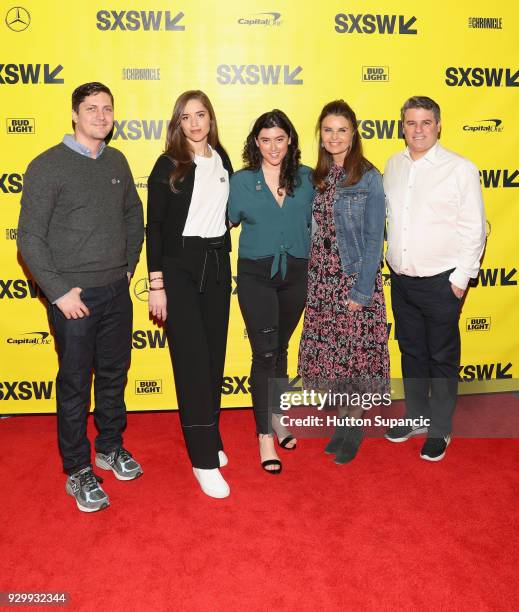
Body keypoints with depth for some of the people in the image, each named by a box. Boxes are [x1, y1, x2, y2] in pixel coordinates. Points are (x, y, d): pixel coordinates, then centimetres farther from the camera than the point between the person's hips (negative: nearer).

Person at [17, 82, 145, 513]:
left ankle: (110, 446, 36)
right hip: (75, 296, -5)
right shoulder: (48, 166, -9)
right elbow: (30, 237, -11)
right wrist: (59, 292, -13)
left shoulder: (117, 162, 7)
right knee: (75, 383, 5)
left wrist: (129, 265, 11)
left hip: (117, 291, 5)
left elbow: (134, 216, 19)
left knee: (114, 374, 16)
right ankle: (78, 471, 20)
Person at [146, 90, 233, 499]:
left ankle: (210, 437, 26)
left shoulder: (223, 160, 10)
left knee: (214, 353, 10)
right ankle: (204, 459, 2)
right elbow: (154, 226, -6)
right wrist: (156, 283, -11)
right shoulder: (168, 165, -4)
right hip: (179, 266, -5)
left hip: (217, 262, 5)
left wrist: (224, 258, 14)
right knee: (192, 358, -5)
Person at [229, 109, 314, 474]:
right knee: (265, 354, -3)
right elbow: (228, 222, 6)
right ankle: (265, 434, 8)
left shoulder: (306, 179, 3)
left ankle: (277, 416, 33)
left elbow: (314, 223, 11)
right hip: (256, 275, -2)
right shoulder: (241, 181, -2)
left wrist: (311, 260, 6)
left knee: (281, 349, 15)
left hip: (295, 274, 2)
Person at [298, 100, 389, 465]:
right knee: (329, 352, 9)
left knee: (354, 352, 2)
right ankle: (343, 421, 26)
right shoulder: (318, 177, 8)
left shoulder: (368, 177, -7)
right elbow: (313, 230, 10)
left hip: (355, 276, -5)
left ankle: (354, 426, 20)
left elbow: (374, 239, -10)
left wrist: (362, 292, -15)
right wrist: (310, 278, 3)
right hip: (321, 277, 5)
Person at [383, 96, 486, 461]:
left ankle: (440, 431, 22)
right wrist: (391, 260, 9)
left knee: (442, 357, 7)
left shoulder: (460, 169, -9)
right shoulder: (394, 165, 7)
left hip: (440, 281, -5)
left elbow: (474, 228, -9)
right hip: (401, 278, 5)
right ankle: (416, 417, 34)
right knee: (412, 352, 17)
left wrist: (461, 278, -11)